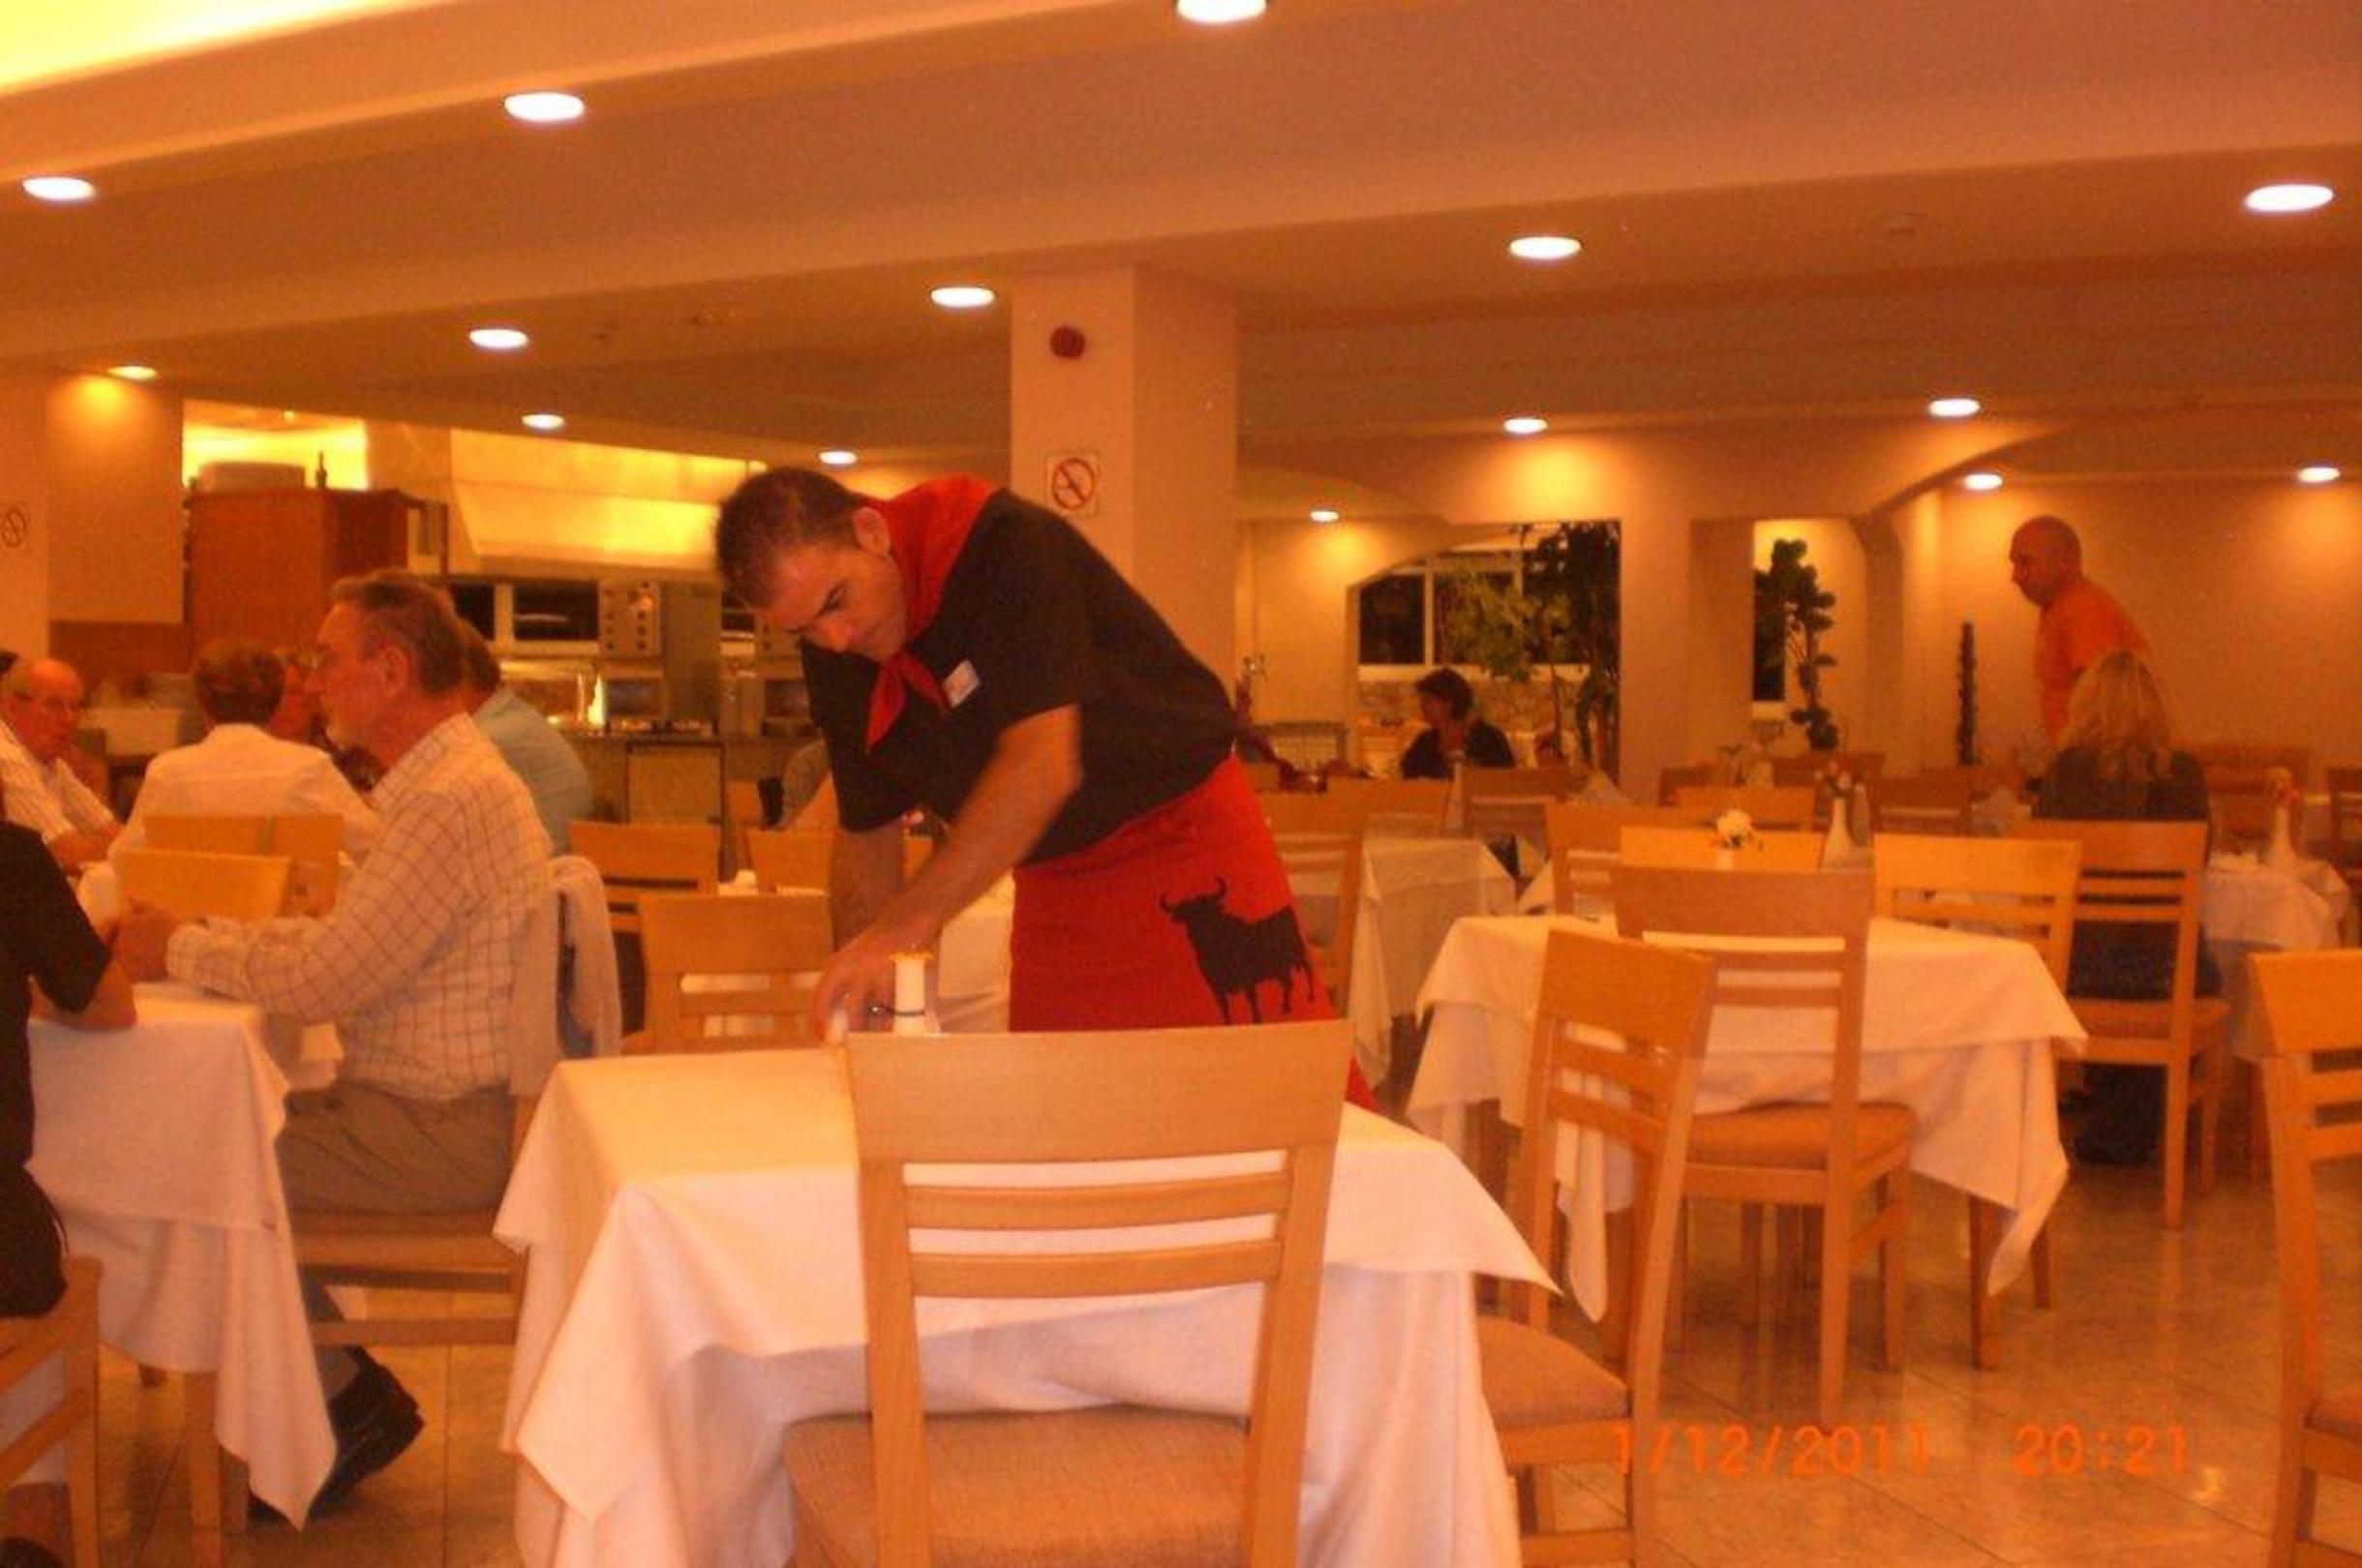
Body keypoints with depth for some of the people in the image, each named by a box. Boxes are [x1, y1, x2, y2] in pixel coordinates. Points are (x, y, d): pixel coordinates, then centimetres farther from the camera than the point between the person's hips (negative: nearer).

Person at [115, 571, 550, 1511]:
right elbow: (340, 940, 15)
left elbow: (323, 980, -22)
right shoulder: (444, 781, 14)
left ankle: (344, 1402, 11)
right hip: (431, 1104, 10)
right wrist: (194, 939, 5)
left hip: (445, 1134, -10)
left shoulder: (454, 799, -22)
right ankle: (341, 1397, 16)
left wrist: (182, 952, -7)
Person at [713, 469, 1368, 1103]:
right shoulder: (836, 662, -2)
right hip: (1056, 882, 6)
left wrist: (906, 924, -34)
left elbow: (1043, 764, -31)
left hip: (1186, 844, -6)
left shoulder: (1003, 544, -23)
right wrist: (857, 993, 3)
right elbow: (867, 835, 9)